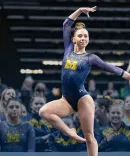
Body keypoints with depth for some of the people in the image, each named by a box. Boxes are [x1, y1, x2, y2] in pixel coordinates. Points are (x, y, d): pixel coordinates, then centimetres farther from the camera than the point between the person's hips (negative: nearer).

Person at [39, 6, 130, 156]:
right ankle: (71, 134, -6)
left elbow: (112, 68, 5)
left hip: (83, 99, -4)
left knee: (89, 136, -4)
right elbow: (66, 25, 11)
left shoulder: (90, 58, 1)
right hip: (67, 100, 4)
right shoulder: (69, 49, 10)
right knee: (44, 111, -20)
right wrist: (79, 11, 7)